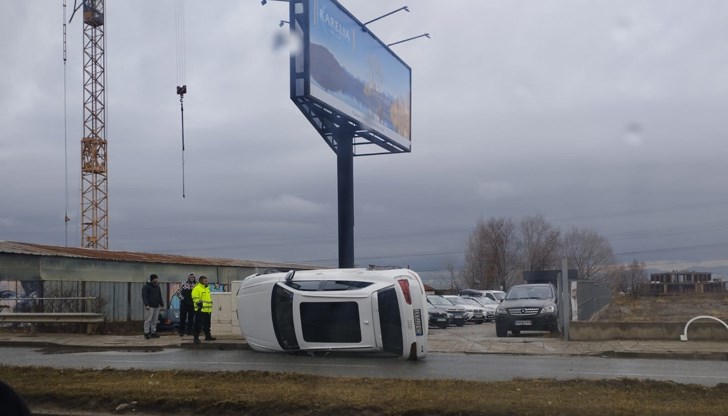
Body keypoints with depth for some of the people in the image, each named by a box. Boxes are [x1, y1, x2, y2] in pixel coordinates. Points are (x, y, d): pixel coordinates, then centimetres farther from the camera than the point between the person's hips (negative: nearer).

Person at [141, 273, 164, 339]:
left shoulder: (157, 287, 17)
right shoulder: (146, 287, -6)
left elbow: (160, 296, 25)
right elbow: (144, 296, -13)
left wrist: (162, 304, 21)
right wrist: (146, 304, -22)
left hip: (156, 306, 7)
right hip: (150, 306, -7)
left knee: (155, 320, 7)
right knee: (148, 320, -8)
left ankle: (153, 332, 14)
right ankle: (146, 333, -3)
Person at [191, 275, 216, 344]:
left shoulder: (207, 288, 20)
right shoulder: (196, 289, -9)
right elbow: (195, 299, -16)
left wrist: (210, 305, 24)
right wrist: (200, 304, -22)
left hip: (208, 310, 8)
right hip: (200, 310, -8)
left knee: (207, 324, 16)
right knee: (198, 325, -6)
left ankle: (208, 336, 26)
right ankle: (196, 338, -4)